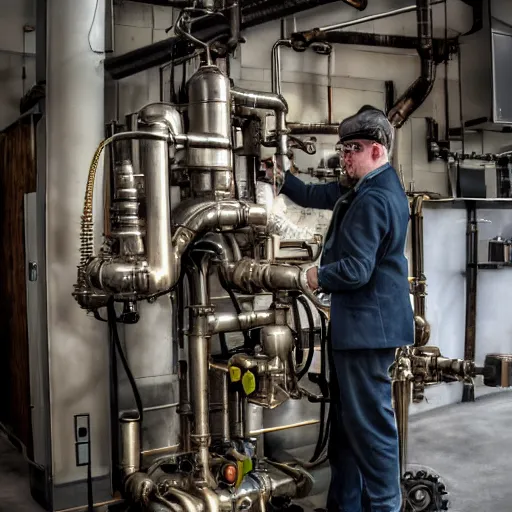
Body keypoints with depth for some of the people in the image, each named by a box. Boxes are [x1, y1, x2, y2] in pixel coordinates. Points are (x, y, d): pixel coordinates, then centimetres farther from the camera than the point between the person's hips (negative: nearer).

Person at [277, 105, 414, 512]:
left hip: (369, 325, -11)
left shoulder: (373, 199, -21)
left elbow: (355, 270, -25)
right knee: (346, 419, 18)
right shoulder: (368, 189, 12)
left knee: (370, 422, 0)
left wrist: (319, 277, -7)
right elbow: (314, 196, 22)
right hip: (358, 323, 11)